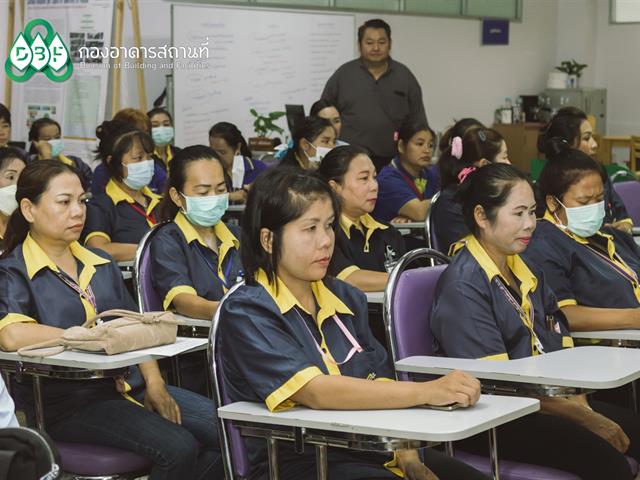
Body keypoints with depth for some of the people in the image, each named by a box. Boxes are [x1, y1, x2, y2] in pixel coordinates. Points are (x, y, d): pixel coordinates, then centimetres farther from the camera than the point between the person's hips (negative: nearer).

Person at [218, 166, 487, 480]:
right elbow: (316, 392, -20)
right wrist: (427, 392, -25)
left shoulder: (345, 298, 12)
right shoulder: (246, 313, -7)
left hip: (371, 452, 6)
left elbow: (381, 386, 10)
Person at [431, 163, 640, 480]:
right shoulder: (463, 286, -11)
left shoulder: (528, 274, 17)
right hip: (486, 422, -8)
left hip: (548, 401, 8)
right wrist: (583, 417, -15)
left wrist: (581, 406, -8)